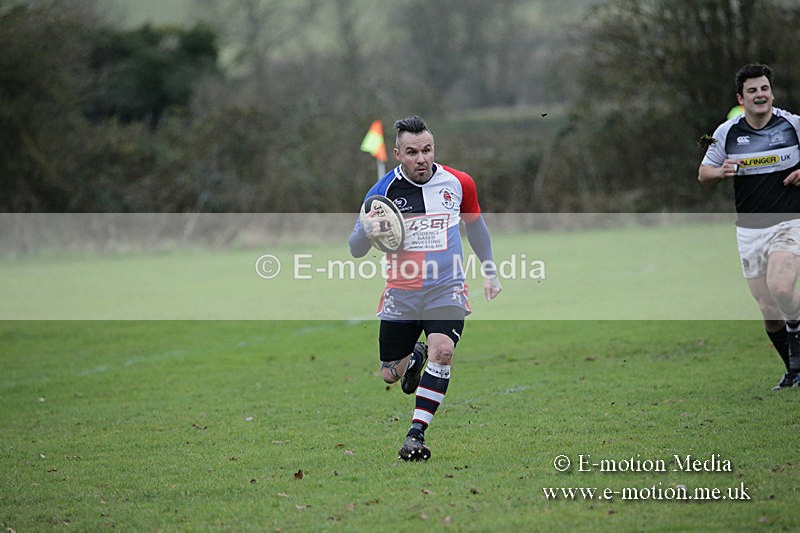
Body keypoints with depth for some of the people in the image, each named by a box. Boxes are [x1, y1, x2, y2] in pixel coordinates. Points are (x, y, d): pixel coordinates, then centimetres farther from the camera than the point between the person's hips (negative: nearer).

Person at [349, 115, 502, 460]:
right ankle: (414, 357, 43)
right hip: (401, 295, 1)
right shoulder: (383, 191, -9)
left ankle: (416, 433, -19)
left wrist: (489, 271, 19)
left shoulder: (459, 183, -3)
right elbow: (355, 251, -5)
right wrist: (366, 232, -28)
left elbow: (474, 223, 17)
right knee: (389, 375, 6)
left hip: (447, 291, -1)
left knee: (442, 350, -26)